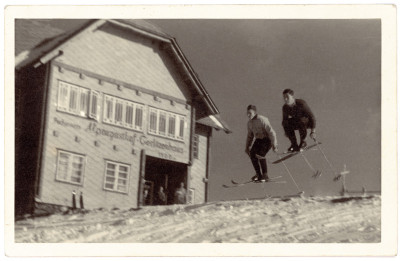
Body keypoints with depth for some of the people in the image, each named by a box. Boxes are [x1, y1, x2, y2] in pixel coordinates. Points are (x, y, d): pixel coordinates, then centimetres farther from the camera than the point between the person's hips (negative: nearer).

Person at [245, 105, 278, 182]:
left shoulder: (262, 120, -21)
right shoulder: (249, 123, 4)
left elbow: (271, 132, -22)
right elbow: (250, 136, 19)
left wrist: (274, 145, -24)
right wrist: (247, 147, 15)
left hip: (267, 139, -7)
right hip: (258, 139, 7)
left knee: (260, 154, -25)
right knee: (252, 154, -14)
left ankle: (265, 175, -10)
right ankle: (258, 174, 0)